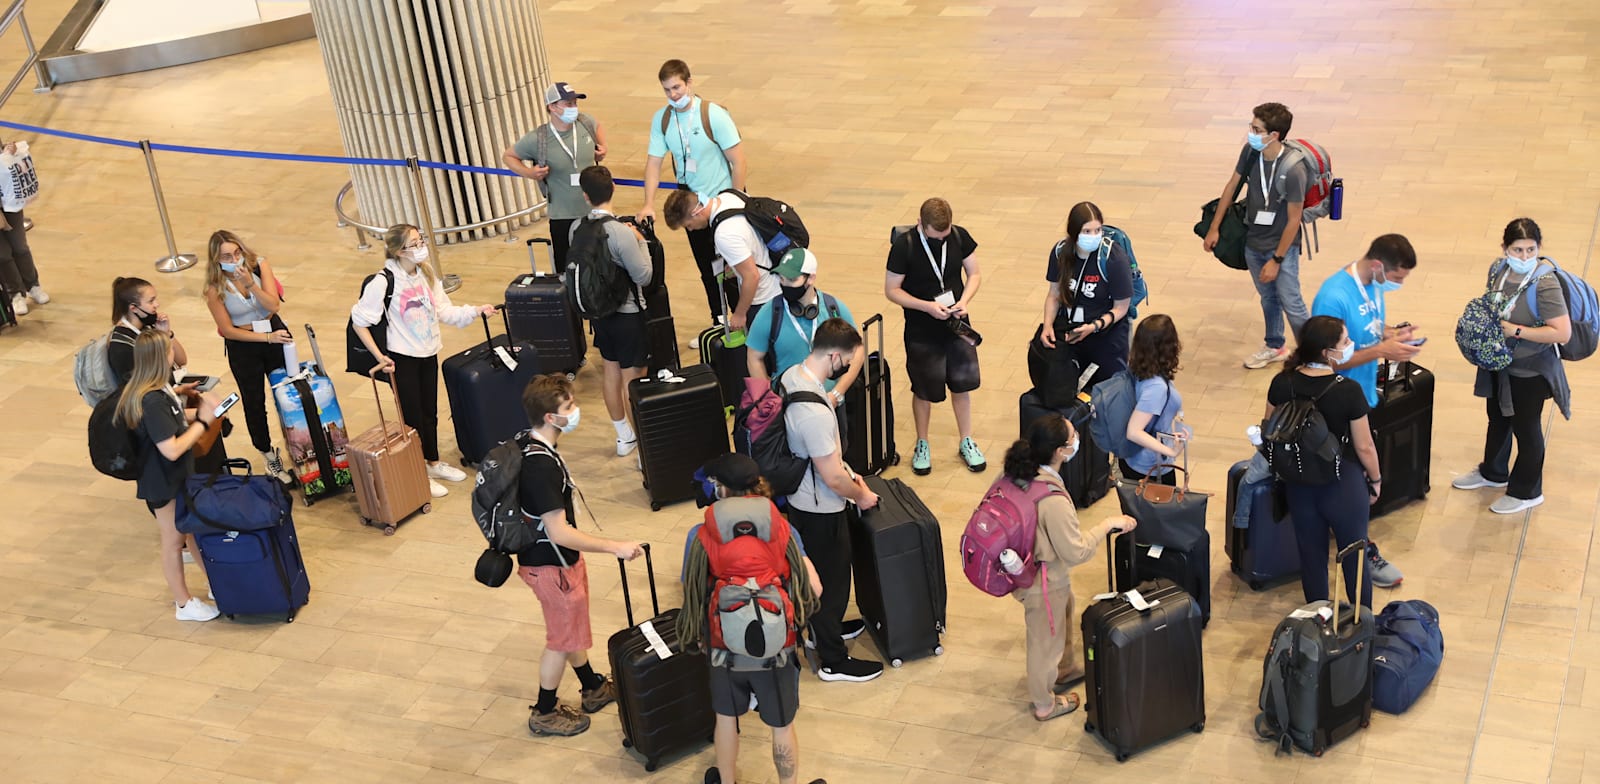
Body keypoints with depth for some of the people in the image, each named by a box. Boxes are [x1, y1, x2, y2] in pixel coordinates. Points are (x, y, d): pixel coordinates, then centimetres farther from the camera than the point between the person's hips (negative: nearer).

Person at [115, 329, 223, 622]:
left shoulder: (158, 387, -2)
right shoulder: (151, 401, -32)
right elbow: (172, 449, -32)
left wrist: (199, 409, -2)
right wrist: (202, 421, -23)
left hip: (179, 476, 9)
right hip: (163, 483, -9)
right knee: (174, 540, 9)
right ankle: (184, 603, 26)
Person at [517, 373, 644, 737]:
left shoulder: (532, 448, -2)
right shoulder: (542, 467, -33)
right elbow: (559, 532, -32)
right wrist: (616, 547, -28)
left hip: (560, 557, 9)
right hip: (551, 566, -9)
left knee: (574, 628, 26)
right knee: (563, 639, 10)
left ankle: (593, 688, 45)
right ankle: (544, 713, 27)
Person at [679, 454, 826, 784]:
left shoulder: (700, 535, -12)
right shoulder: (782, 529, -9)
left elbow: (690, 593, -6)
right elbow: (814, 588, -10)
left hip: (726, 648, 1)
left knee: (727, 719, 26)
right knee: (782, 726, 19)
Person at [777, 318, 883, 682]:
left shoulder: (790, 376, -8)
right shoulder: (815, 412, -37)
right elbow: (832, 478, -27)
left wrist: (837, 461, 10)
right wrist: (861, 496, -9)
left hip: (799, 497, 9)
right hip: (821, 509, -9)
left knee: (818, 570, 28)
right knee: (832, 579, 9)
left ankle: (824, 627, 50)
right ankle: (833, 661, 26)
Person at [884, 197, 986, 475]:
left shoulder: (959, 236, -8)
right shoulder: (904, 246, -18)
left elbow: (974, 274, 3)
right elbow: (891, 290, -12)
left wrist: (964, 300, -16)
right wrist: (926, 306, -23)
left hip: (956, 325, 3)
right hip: (922, 331, -3)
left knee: (962, 383, 13)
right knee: (924, 390, 10)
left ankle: (967, 442, 31)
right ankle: (922, 445, 32)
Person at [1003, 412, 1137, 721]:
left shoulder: (1017, 473, -16)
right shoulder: (1054, 501, -38)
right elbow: (1076, 552, -27)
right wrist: (1107, 525, -16)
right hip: (1045, 582, -8)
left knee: (1064, 619, 34)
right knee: (1046, 641, 19)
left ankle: (1067, 669, 60)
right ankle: (1045, 705, 43)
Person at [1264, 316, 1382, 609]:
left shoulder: (1282, 383, -12)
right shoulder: (1348, 392, -24)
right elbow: (1364, 446, -14)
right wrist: (1376, 480, 3)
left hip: (1299, 483, 4)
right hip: (1343, 485, -4)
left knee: (1311, 552, 19)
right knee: (1354, 554, 15)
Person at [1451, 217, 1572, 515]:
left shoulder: (1544, 284, -29)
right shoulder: (1498, 270, -7)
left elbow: (1562, 333, -31)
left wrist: (1515, 330, -29)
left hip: (1530, 371, -7)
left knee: (1526, 429, 12)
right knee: (1498, 421, 27)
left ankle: (1527, 492, 33)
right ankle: (1493, 473, 51)